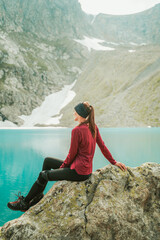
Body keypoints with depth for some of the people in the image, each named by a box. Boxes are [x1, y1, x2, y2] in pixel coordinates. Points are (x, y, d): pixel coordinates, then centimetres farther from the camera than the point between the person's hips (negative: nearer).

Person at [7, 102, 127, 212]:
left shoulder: (77, 130, -22)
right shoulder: (93, 126, 2)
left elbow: (72, 154, -14)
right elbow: (103, 146, 8)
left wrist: (63, 166, 4)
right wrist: (114, 162, 18)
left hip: (79, 171, -9)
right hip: (87, 169, 9)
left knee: (43, 175, 6)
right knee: (47, 161, 17)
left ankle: (25, 203, 24)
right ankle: (37, 195, 26)